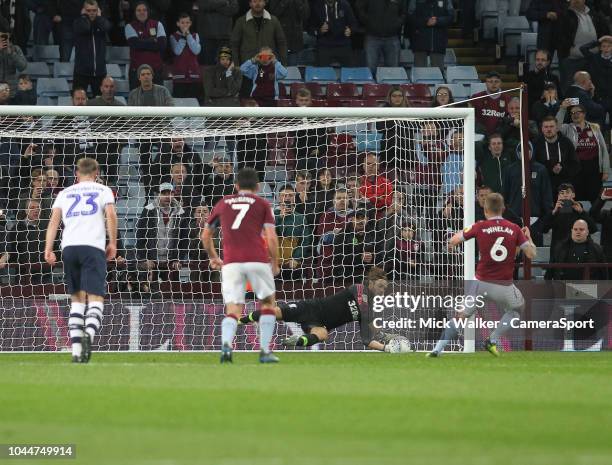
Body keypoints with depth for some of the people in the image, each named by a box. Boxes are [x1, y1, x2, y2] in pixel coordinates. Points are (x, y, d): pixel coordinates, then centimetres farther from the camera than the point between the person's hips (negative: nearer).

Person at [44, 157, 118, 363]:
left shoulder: (65, 193, 20)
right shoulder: (103, 190, 14)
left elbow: (54, 220, 8)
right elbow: (111, 215, -3)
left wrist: (48, 249, 3)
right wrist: (113, 244, 2)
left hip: (69, 246, 3)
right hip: (93, 246, -3)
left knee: (77, 298, 12)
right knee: (95, 298, -6)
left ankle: (76, 349, 2)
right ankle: (89, 333, -36)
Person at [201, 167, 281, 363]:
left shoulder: (222, 203, 19)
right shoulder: (262, 204, 11)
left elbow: (205, 236, 26)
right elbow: (271, 238, 1)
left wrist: (213, 258, 41)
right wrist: (275, 264, 14)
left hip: (230, 262, 1)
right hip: (257, 259, -1)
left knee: (233, 310, 2)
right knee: (268, 303, 18)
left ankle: (226, 345, -26)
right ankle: (265, 351, 9)